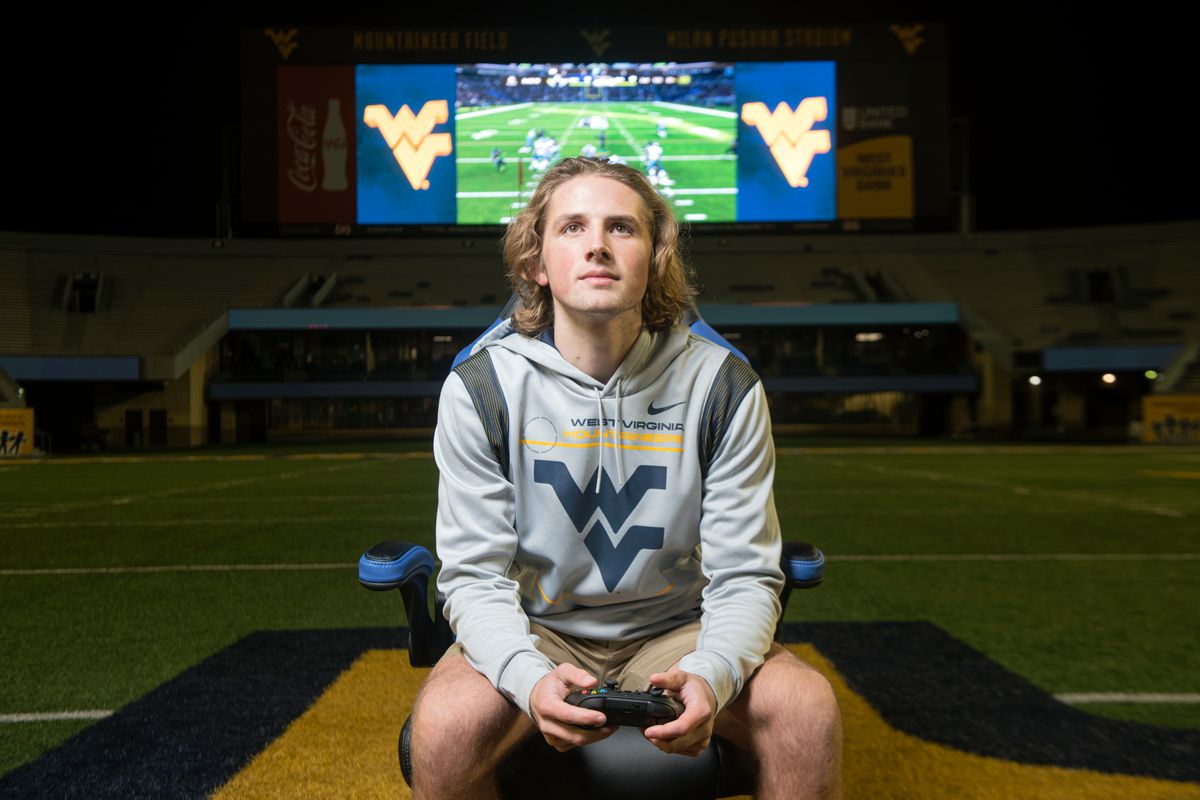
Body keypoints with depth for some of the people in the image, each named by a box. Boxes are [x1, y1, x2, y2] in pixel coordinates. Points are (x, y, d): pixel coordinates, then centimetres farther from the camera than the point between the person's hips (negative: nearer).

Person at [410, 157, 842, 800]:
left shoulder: (723, 386, -8)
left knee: (809, 708, -24)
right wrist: (532, 679, -30)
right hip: (535, 634, 0)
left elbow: (744, 576, -8)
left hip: (675, 633, 1)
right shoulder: (480, 389, -10)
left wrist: (709, 676, -29)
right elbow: (474, 576, -10)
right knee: (444, 726, -30)